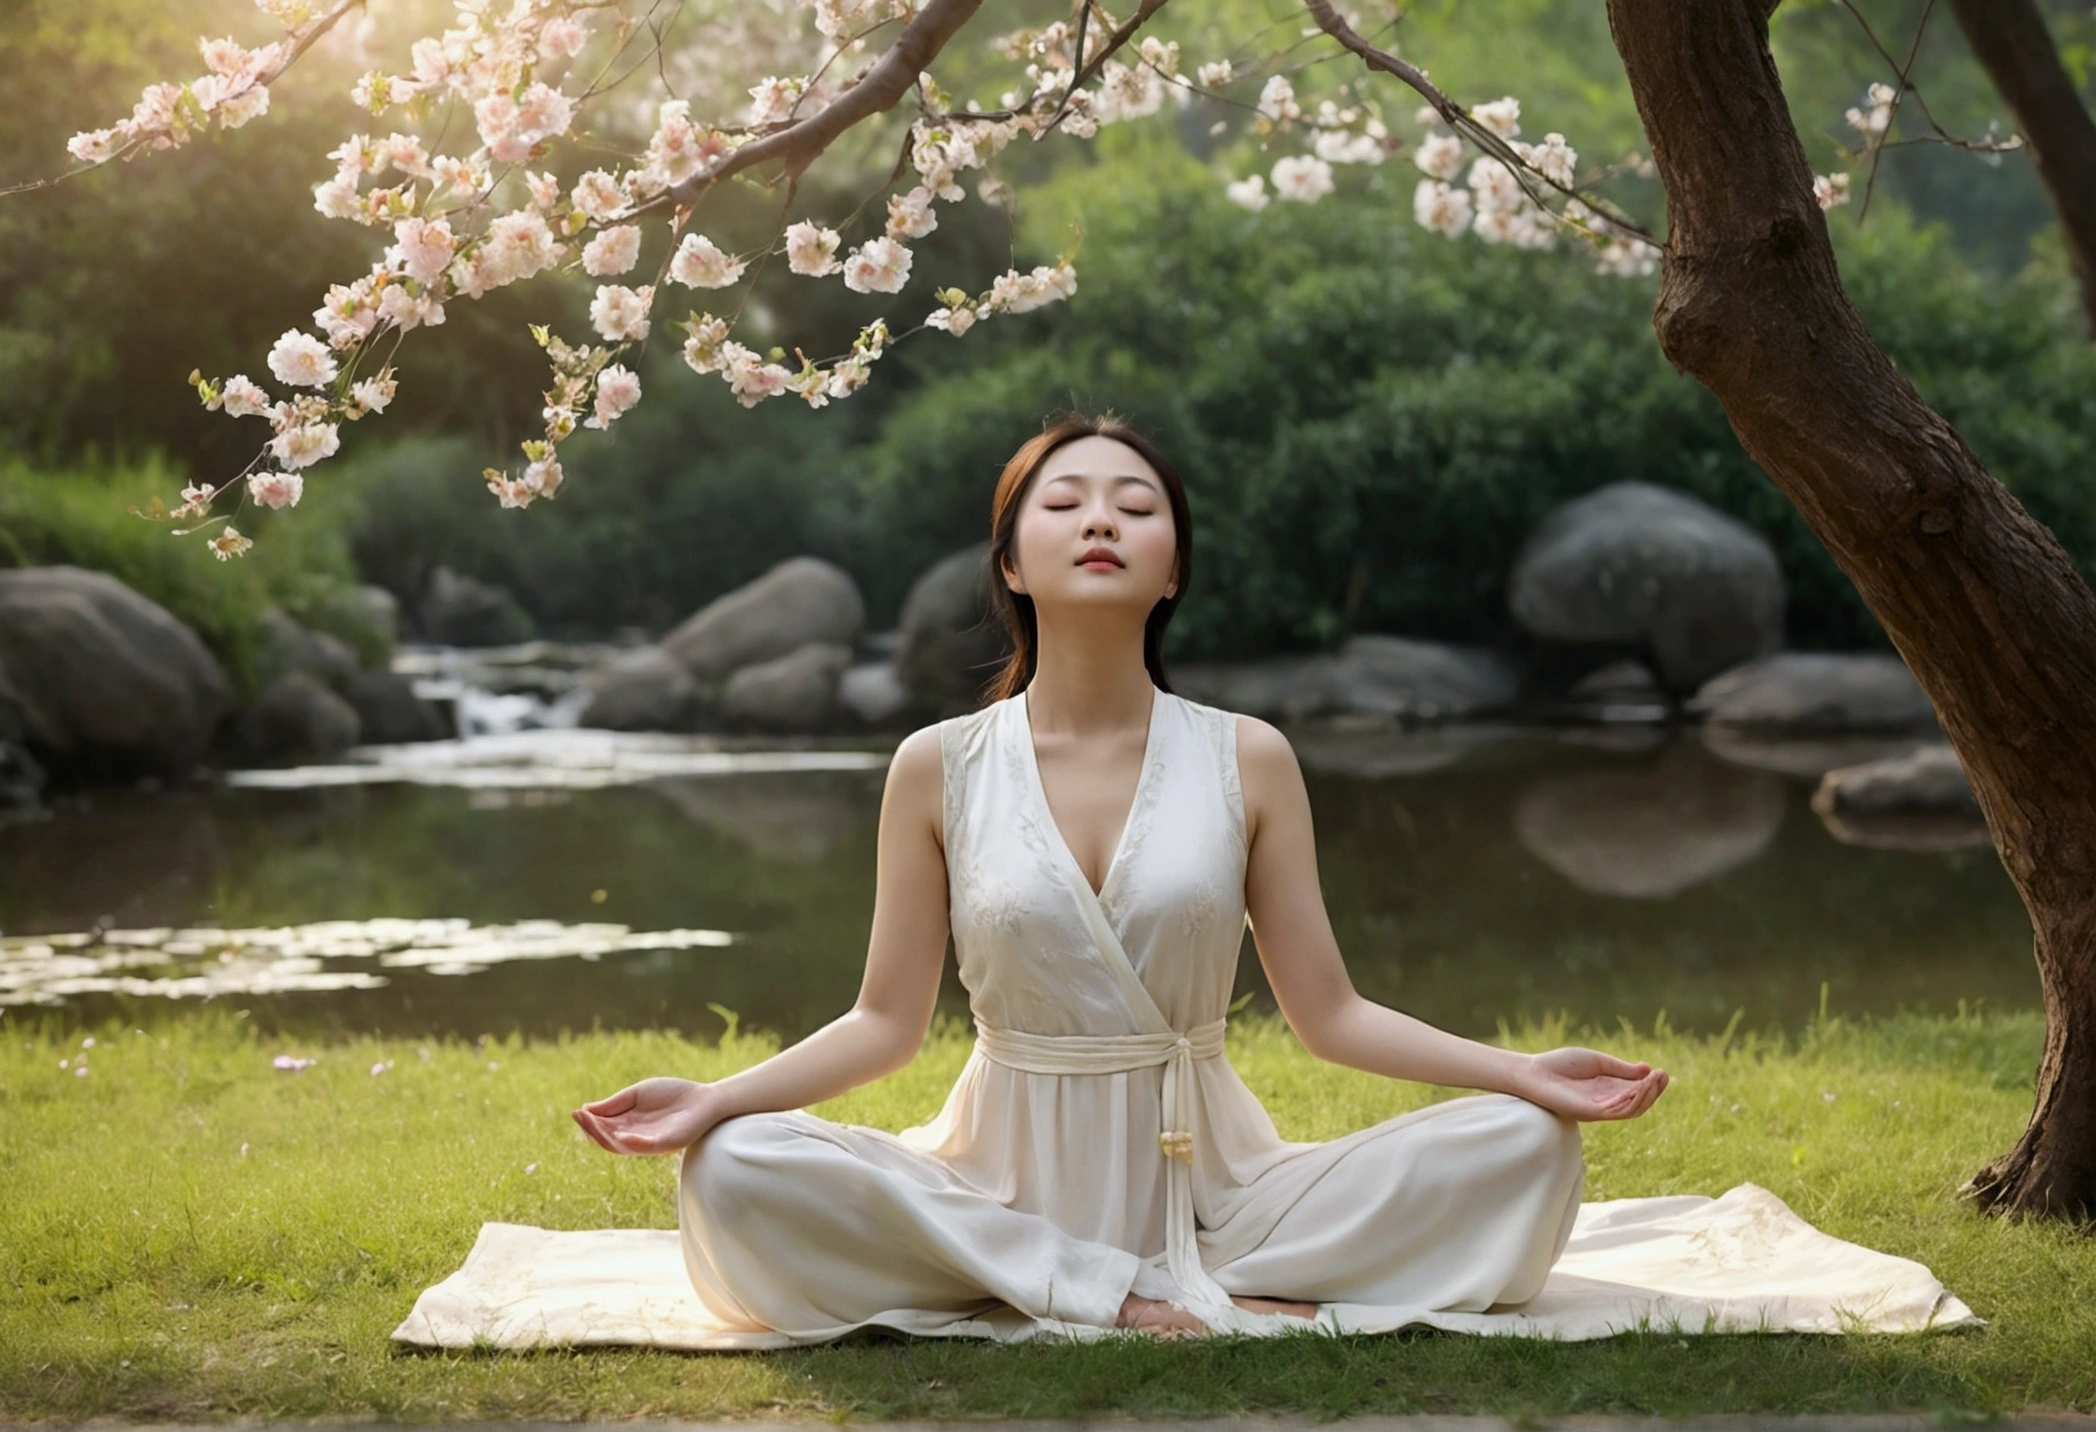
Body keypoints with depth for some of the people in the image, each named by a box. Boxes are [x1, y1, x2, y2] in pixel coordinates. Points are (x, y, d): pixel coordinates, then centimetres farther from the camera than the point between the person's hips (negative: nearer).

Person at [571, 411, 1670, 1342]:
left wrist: (1527, 1071, -11)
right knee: (736, 1173, -28)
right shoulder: (939, 769, 0)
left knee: (1525, 1147, -18)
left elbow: (1328, 1014, 1)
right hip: (1005, 1183, 0)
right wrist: (713, 1097, -13)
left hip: (1208, 1179, 1)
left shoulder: (1247, 761, 0)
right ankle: (1198, 1305, -20)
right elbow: (888, 1023, 1)